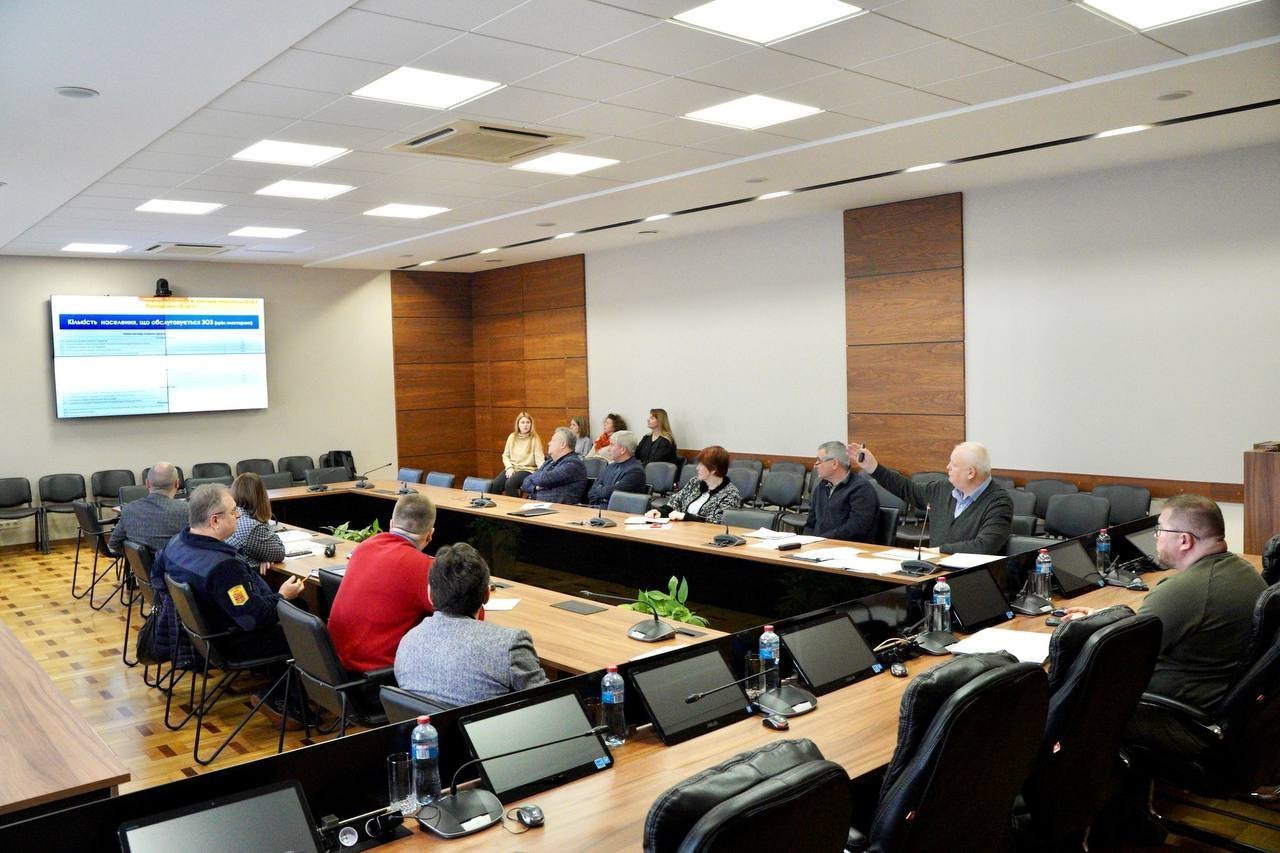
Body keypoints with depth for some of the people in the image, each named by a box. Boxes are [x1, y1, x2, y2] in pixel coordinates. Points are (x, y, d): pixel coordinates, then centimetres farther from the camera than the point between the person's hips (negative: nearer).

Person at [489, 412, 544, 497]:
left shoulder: (535, 439, -3)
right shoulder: (512, 437, 9)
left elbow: (539, 459, -10)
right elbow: (505, 455, 13)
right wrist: (509, 467, -5)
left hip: (527, 470, -4)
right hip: (512, 468, 4)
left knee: (510, 484, -32)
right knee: (495, 484, -23)